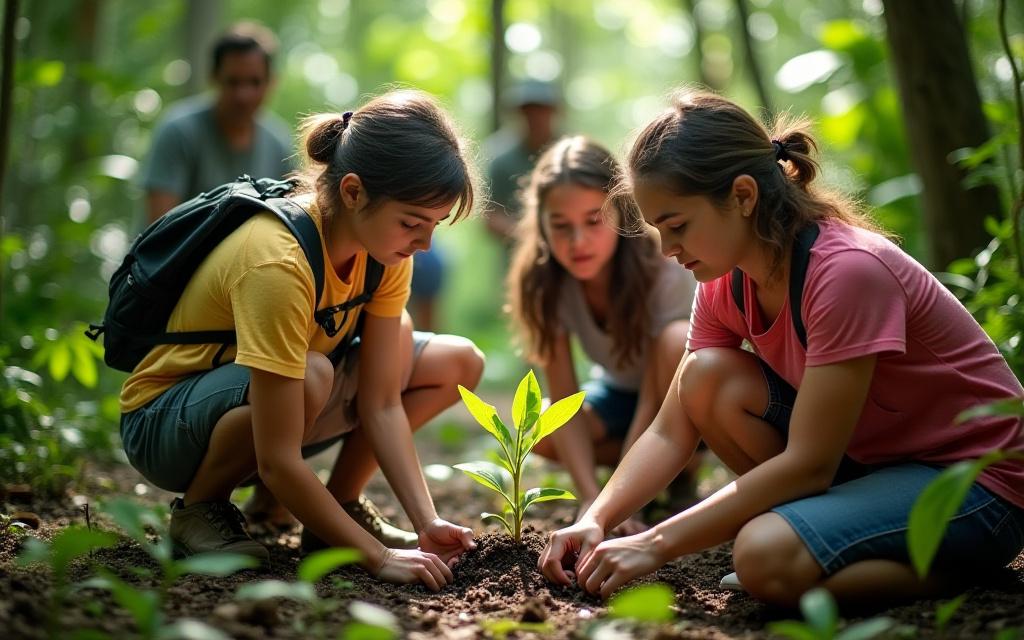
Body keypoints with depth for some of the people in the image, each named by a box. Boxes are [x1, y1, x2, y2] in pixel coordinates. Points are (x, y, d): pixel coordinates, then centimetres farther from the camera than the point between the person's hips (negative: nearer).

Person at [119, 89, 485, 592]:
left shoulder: (385, 249, -13)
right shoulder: (277, 264, -35)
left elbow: (382, 404, -13)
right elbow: (278, 462, -35)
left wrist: (427, 521, -22)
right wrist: (378, 556, -33)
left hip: (263, 408, 7)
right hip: (163, 421, -7)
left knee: (457, 362, -5)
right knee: (309, 377, -40)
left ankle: (339, 503, 4)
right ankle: (199, 508, -13)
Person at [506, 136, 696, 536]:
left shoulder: (663, 273, -31)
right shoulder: (547, 283, -21)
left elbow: (653, 401, -33)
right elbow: (564, 400, -23)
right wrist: (591, 499, -35)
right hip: (623, 391, 4)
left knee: (680, 339, -37)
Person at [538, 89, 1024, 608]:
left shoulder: (848, 271, -28)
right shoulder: (726, 282, -2)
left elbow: (808, 464, -28)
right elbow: (670, 433, -2)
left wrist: (656, 543, -27)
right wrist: (594, 521, -19)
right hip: (866, 456, 8)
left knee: (767, 558, -31)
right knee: (706, 376, -12)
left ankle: (951, 567, -6)